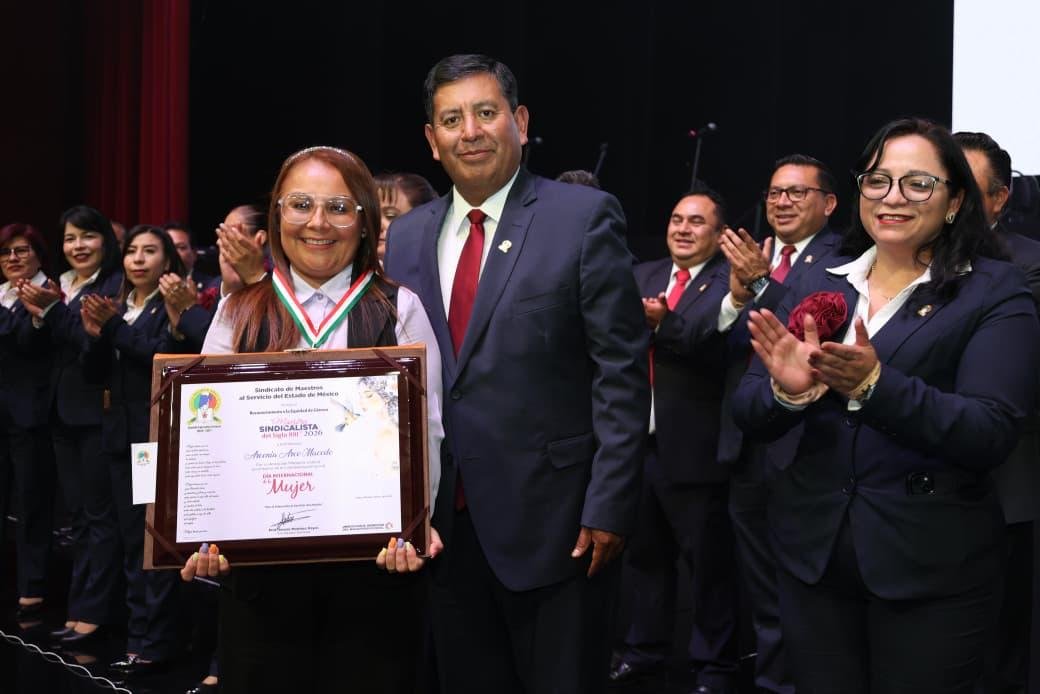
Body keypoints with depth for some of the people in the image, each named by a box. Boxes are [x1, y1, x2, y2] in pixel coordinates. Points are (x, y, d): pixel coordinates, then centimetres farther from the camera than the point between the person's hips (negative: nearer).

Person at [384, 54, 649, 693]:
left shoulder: (584, 216, -5)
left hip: (554, 522, -5)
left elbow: (622, 372, -9)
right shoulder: (407, 237, 10)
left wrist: (609, 506, -13)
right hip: (446, 527, 5)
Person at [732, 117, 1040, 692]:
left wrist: (874, 385, -28)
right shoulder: (820, 286, 7)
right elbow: (748, 417, 3)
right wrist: (787, 391, -19)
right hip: (811, 551, 4)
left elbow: (991, 436, -16)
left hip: (931, 567, -3)